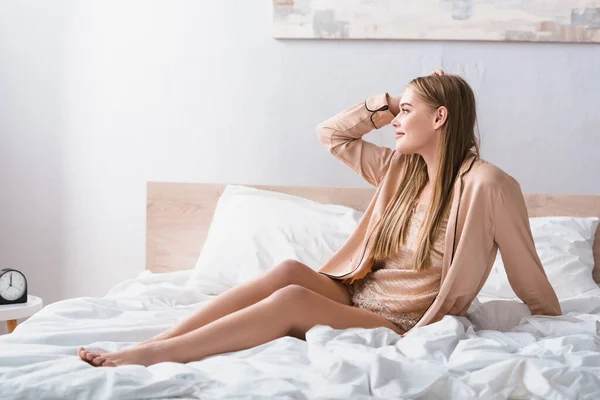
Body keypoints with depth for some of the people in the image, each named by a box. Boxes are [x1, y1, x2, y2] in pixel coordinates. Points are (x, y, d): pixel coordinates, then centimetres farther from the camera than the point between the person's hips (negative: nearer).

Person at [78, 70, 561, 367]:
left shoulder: (486, 184, -12)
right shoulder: (402, 169, 11)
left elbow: (532, 280, -6)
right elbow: (331, 134, 19)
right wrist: (379, 108, 10)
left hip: (404, 327, -7)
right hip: (358, 298, 7)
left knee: (293, 298, -29)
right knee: (290, 270, -23)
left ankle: (151, 356, -30)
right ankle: (155, 341, -28)